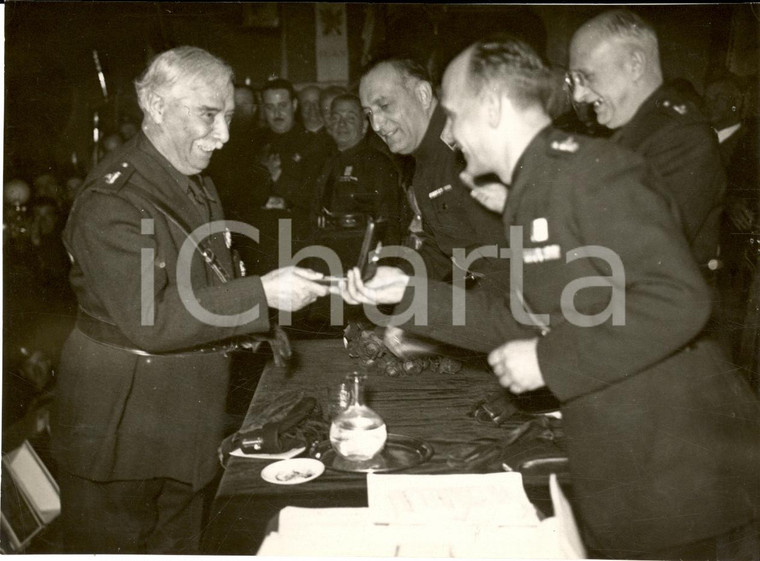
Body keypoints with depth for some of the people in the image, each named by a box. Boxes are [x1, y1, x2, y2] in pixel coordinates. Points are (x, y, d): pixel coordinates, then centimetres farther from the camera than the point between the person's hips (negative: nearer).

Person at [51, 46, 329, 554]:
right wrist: (261, 294, -29)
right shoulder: (111, 203, -20)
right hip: (121, 423, -8)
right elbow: (146, 319, -27)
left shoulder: (200, 189, 9)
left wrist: (260, 318, 7)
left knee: (179, 545, 20)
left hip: (187, 417, 8)